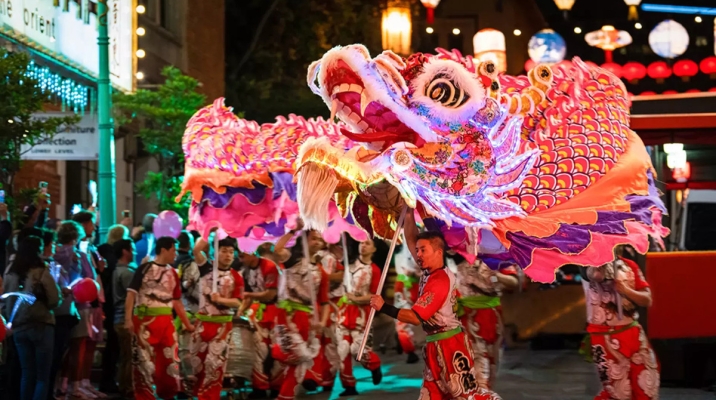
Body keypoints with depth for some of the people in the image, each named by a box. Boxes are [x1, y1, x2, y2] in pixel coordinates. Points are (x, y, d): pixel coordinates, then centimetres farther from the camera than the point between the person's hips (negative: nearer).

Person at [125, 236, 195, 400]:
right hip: (145, 321, -5)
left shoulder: (172, 273, 14)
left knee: (170, 359, 6)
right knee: (143, 359, -2)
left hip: (166, 322, 6)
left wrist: (187, 324, 20)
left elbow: (177, 301, 20)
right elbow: (131, 294, -8)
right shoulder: (145, 269, -3)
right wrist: (128, 319, -17)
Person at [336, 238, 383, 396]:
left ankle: (375, 365, 22)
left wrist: (357, 298, -16)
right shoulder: (350, 264, 7)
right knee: (343, 349, -1)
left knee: (357, 348, -10)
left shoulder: (375, 270, -2)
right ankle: (349, 385, 8)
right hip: (345, 309, 3)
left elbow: (374, 295, -5)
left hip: (362, 311, -3)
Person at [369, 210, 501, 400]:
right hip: (435, 345, 10)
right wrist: (409, 214, 5)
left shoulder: (440, 281, -20)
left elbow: (415, 317, -23)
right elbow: (411, 241, 14)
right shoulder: (430, 270, 6)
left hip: (450, 344, -10)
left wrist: (384, 307, -19)